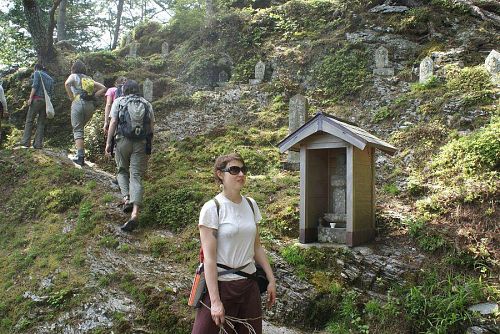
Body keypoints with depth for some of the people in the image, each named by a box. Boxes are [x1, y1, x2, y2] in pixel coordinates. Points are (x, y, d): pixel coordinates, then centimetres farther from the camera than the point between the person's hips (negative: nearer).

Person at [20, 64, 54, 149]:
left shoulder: (37, 73, 7)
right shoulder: (50, 78, 23)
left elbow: (35, 85, -8)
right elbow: (51, 92, 14)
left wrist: (30, 98, -11)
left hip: (37, 99, -5)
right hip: (46, 101, 5)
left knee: (29, 120, 0)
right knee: (41, 123, 5)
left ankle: (26, 142, -6)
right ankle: (38, 144, -2)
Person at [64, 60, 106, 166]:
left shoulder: (74, 76, 9)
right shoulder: (89, 79, 23)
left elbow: (67, 83, -13)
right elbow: (103, 88, 18)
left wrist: (71, 97, -4)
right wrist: (93, 95, 13)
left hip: (78, 103, -4)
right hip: (90, 105, 4)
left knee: (77, 130, -2)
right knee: (81, 127, 16)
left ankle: (80, 156, -11)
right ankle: (81, 154, 9)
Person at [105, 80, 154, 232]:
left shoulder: (118, 101, 6)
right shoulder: (147, 104, 11)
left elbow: (113, 123, -2)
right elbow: (151, 126, 8)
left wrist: (108, 142, 1)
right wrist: (148, 144, 18)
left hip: (123, 141, -1)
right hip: (142, 144, 1)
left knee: (122, 171, 21)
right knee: (136, 176, -2)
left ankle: (127, 199, 0)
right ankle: (135, 214, -13)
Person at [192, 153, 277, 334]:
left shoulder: (250, 204, 5)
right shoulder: (212, 208, -12)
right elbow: (209, 258, -15)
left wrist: (271, 279, 9)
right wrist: (215, 301, -18)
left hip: (249, 284, 5)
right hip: (221, 284, -5)